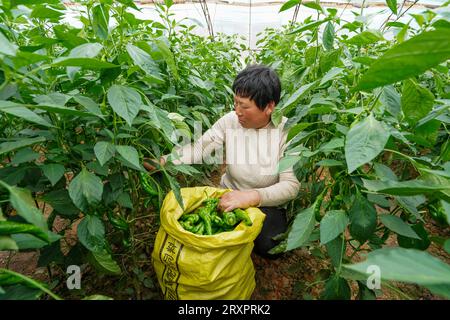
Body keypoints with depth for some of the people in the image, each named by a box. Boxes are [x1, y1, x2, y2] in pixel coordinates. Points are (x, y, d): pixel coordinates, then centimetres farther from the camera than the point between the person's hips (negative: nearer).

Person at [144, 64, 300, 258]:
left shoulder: (286, 131, -19)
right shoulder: (230, 121, -12)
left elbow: (291, 185, -24)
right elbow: (199, 148, -13)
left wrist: (252, 196, -39)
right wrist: (163, 161, -29)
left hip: (267, 204, -1)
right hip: (230, 198, 2)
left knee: (268, 247, -23)